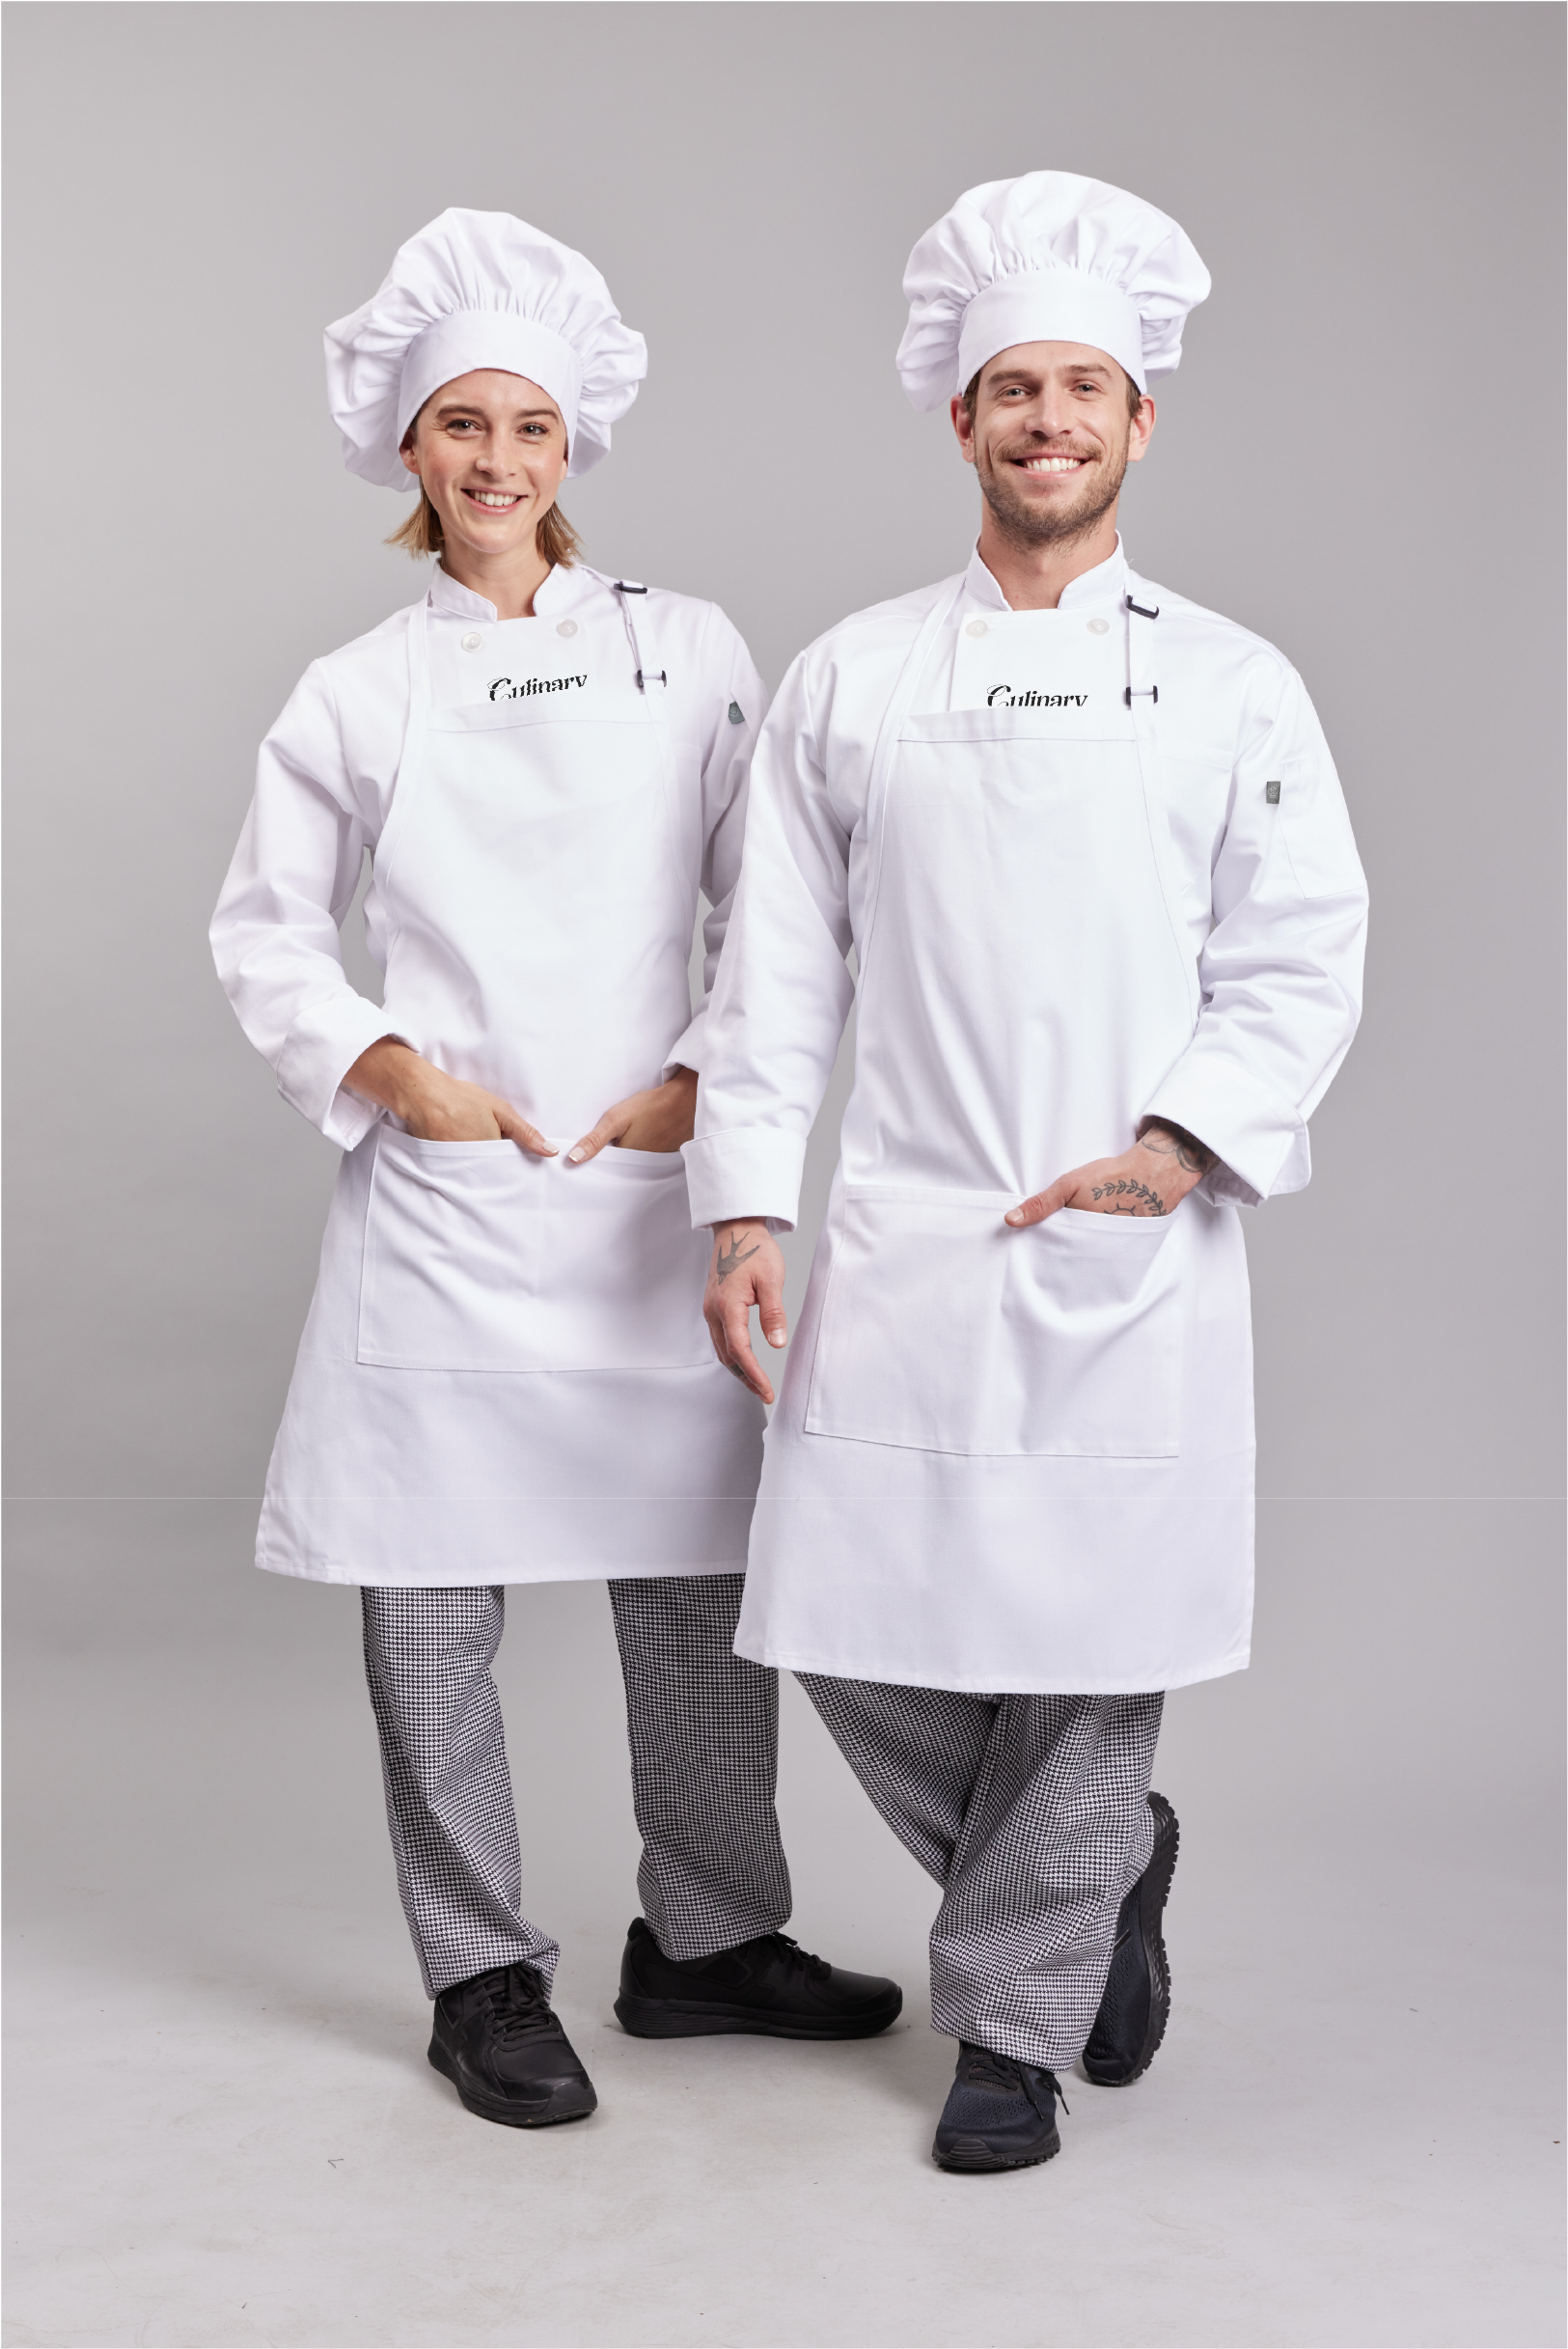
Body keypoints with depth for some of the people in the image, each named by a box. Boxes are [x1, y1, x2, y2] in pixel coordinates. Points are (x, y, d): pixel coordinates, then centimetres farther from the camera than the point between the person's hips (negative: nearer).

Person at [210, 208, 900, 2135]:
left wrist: (707, 1081, -4)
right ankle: (481, 1977, 19)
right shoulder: (352, 695, 6)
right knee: (433, 1604, 2)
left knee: (699, 1583, 7)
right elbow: (262, 935, 9)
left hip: (653, 1189, 1)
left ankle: (706, 1939, 27)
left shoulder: (692, 653, 7)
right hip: (441, 1199, -1)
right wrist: (387, 1069, -5)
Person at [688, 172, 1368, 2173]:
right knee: (857, 1633, 2)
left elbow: (1303, 964, 2)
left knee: (1093, 1651, 2)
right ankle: (1104, 1870, 29)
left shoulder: (1233, 688, 6)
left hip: (1137, 1253, -1)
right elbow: (779, 961, 7)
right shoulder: (852, 679, 9)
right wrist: (744, 1200, -1)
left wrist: (1185, 1142, -12)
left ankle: (1015, 2023, 22)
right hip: (904, 1241, 2)